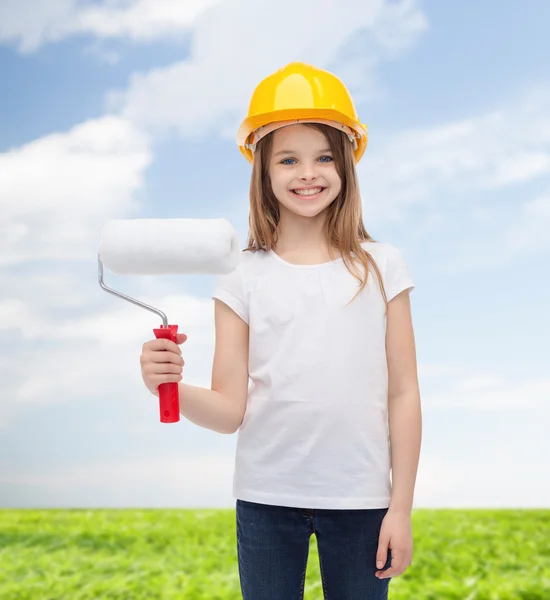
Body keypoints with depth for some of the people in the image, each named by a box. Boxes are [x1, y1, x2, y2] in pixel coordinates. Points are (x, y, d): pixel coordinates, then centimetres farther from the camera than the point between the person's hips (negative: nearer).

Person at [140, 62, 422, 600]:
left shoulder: (380, 267, 0)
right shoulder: (244, 276, 0)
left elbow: (403, 394, 2)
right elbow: (230, 411, -4)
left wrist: (401, 508, 0)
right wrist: (172, 386, -23)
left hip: (359, 498, 0)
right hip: (266, 498, 0)